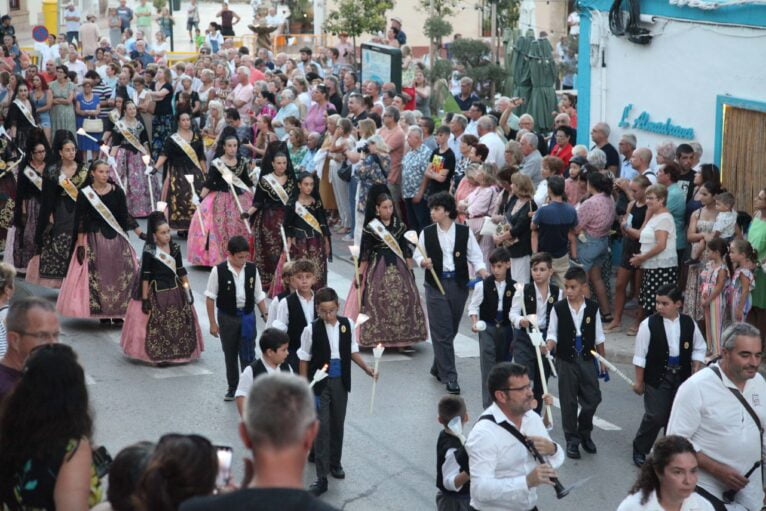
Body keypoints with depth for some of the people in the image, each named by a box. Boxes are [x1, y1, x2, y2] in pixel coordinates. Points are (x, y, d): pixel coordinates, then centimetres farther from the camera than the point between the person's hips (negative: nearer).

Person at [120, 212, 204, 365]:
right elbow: (145, 276, -11)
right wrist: (145, 299, -13)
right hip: (156, 292, -5)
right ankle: (157, 355, 9)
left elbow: (181, 271, 10)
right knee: (157, 325, -2)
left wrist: (188, 290, 10)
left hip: (175, 290, 5)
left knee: (181, 322, 9)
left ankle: (179, 352, 24)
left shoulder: (175, 248, 1)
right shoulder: (149, 252, -13)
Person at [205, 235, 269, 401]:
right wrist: (213, 323, -5)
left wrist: (266, 315, 2)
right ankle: (232, 388, 27)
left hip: (247, 316, 1)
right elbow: (210, 297, -6)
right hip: (227, 317, -1)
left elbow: (259, 296, 7)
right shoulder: (219, 271, -12)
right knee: (230, 355, 12)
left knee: (248, 355, -1)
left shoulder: (252, 269, -4)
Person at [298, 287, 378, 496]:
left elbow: (353, 351, 9)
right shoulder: (311, 330, -13)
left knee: (337, 424, 16)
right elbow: (304, 360, -6)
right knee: (322, 427, -5)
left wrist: (368, 369, -3)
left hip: (340, 382, 4)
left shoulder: (347, 324, -4)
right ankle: (321, 477, -2)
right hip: (319, 383, -4)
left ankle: (335, 462, 37)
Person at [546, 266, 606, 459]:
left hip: (587, 359, 1)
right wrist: (548, 347, -23)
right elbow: (553, 334, -2)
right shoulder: (558, 308, -7)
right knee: (569, 401, 6)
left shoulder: (592, 307, -4)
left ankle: (584, 434, 29)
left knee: (592, 398, 6)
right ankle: (572, 440, 19)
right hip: (566, 361, -1)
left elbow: (599, 337, 5)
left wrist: (603, 361, 8)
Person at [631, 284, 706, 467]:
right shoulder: (649, 324, -13)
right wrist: (639, 381, -4)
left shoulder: (689, 324, -3)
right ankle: (639, 449, 16)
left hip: (682, 376, 4)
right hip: (656, 377, -3)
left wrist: (696, 373, 2)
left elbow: (698, 349, 9)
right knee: (655, 416, -5)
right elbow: (640, 356, -7)